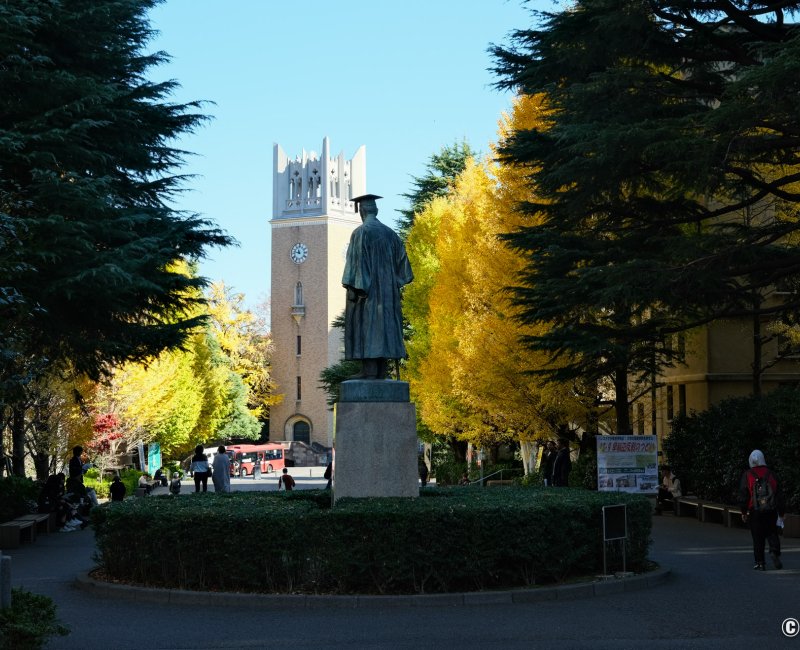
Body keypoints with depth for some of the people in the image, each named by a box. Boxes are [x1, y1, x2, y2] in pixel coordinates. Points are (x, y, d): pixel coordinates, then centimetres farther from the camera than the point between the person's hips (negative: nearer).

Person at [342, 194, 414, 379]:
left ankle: (369, 370, -11)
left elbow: (356, 261, -15)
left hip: (366, 288, -6)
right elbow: (401, 260, 10)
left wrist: (353, 288, -15)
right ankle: (382, 369, 5)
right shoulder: (390, 233, 10)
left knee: (366, 327, -6)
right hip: (386, 289, 6)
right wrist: (394, 282, 16)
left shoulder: (360, 232, -9)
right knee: (384, 325, 7)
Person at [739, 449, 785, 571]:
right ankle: (775, 552, -11)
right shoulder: (770, 474, 3)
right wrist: (782, 512, 11)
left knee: (758, 538, 5)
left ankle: (760, 563, 5)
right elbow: (779, 493, 5)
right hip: (771, 511, 1)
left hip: (755, 512, -1)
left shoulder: (747, 475, -2)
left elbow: (743, 495, -3)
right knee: (772, 533, 14)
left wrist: (744, 512, 5)